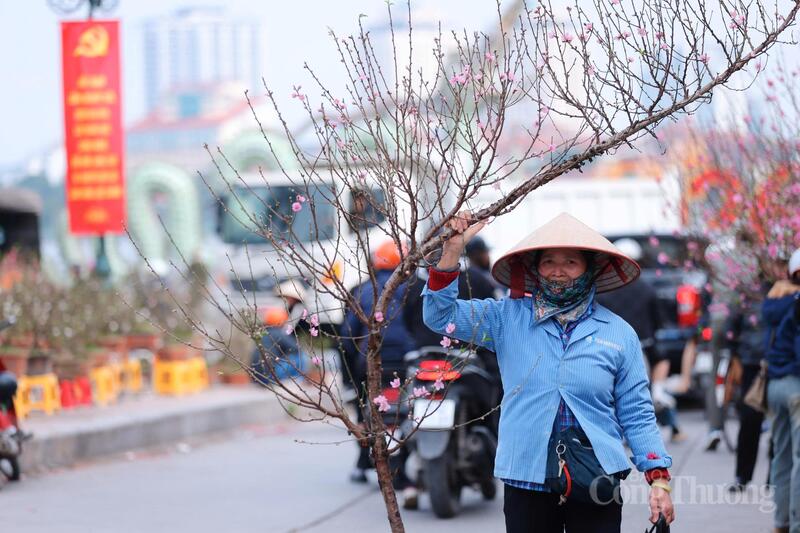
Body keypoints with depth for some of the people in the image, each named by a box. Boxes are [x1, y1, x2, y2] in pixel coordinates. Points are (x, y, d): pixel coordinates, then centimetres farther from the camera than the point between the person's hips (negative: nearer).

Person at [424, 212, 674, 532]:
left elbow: (636, 415, 6)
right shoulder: (508, 319, 7)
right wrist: (452, 250, -10)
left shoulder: (619, 334, 6)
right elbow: (441, 316, 1)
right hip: (526, 479, 1)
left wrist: (658, 478, -3)